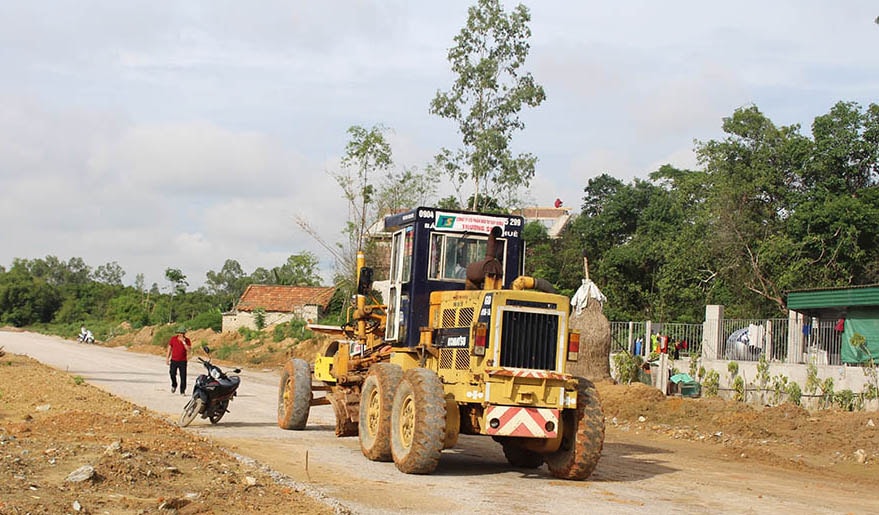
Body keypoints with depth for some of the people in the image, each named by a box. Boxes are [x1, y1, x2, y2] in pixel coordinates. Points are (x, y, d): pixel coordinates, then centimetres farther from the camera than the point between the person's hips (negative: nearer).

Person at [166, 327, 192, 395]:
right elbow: (170, 348, 7)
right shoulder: (173, 339, -1)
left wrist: (183, 342, -23)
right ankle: (174, 385, 23)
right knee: (172, 374, -8)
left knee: (183, 376, -4)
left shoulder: (187, 340, -4)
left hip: (182, 361, -1)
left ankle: (182, 391, 4)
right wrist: (167, 358, 6)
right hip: (174, 360, 1)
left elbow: (188, 349, -17)